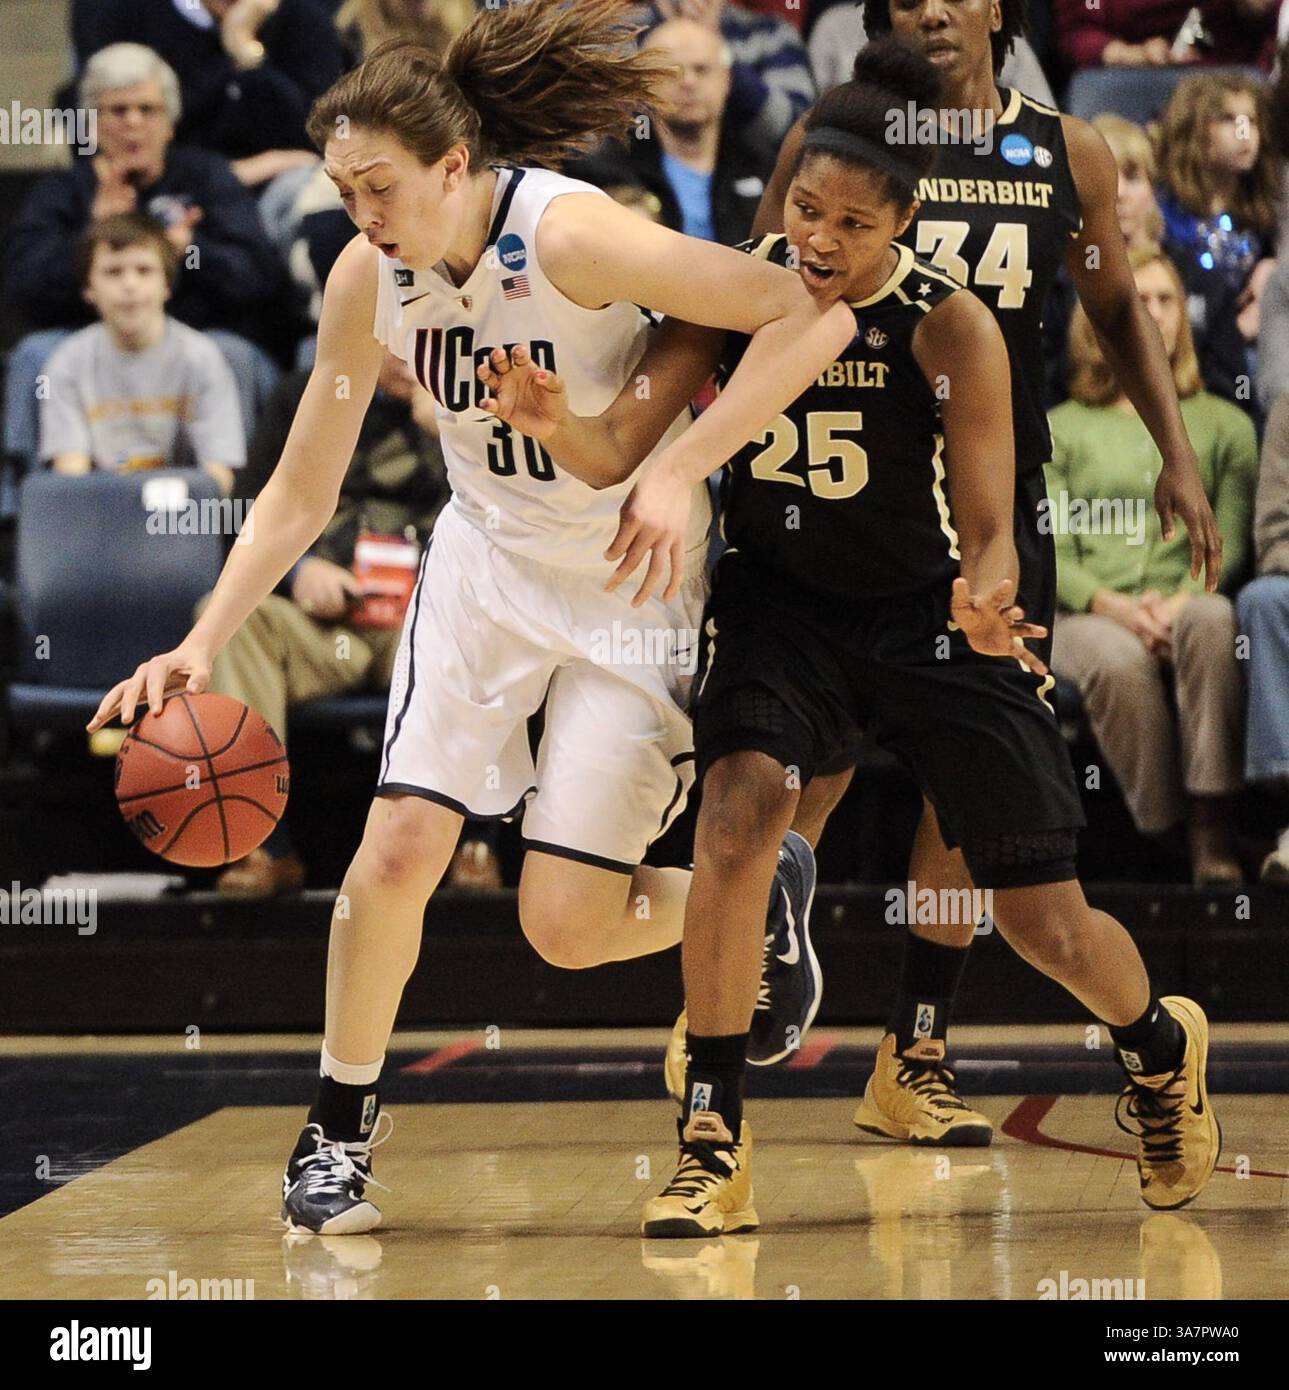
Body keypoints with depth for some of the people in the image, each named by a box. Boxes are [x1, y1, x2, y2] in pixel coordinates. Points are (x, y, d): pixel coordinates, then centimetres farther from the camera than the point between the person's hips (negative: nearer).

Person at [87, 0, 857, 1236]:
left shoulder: (571, 238, -28)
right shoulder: (369, 277, -10)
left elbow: (813, 314, -31)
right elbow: (301, 493, -2)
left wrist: (681, 470, -36)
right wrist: (203, 643, -13)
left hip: (633, 580, -4)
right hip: (488, 562, 4)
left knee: (565, 924, -8)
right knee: (399, 845, -11)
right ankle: (340, 1123, 11)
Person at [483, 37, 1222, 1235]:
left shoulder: (949, 328, -23)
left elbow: (988, 527, -21)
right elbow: (620, 449, -18)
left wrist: (985, 597, -44)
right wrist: (555, 425, -42)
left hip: (926, 606, -1)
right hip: (779, 596, 2)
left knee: (1044, 922, 3)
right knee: (739, 809, -27)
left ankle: (1161, 1047, 39)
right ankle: (712, 1145, -18)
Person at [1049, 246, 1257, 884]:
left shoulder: (1222, 424, 21)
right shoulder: (1060, 430, 18)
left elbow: (1231, 542, 9)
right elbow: (1047, 551, 7)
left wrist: (1183, 599, -13)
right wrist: (1111, 604, -14)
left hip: (1187, 607, 1)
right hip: (1086, 615, -1)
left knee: (1213, 619, -38)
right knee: (1119, 660, -39)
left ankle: (1213, 831, -43)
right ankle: (1160, 836, -32)